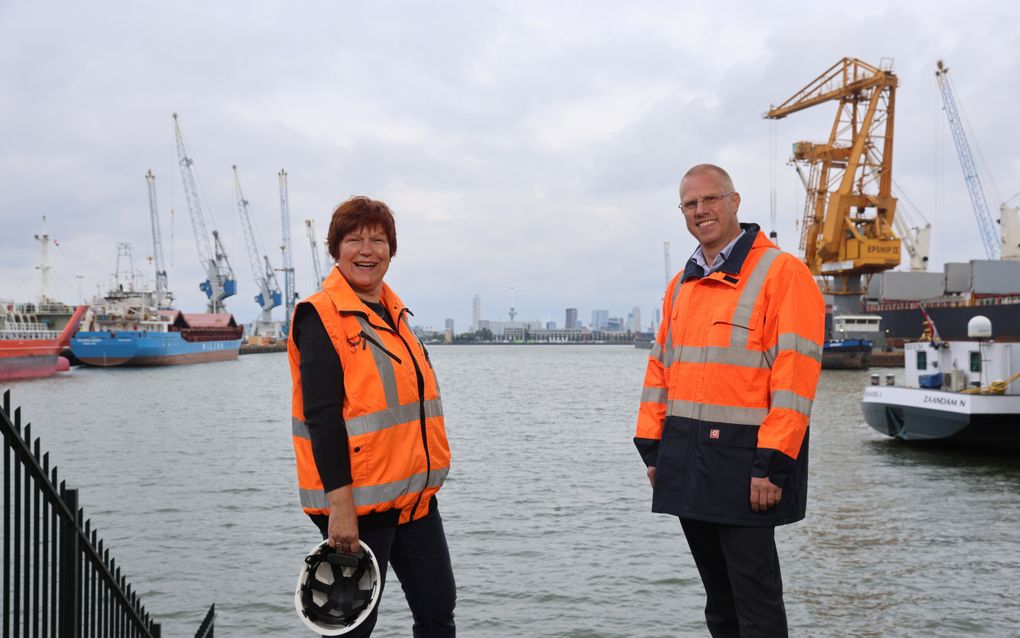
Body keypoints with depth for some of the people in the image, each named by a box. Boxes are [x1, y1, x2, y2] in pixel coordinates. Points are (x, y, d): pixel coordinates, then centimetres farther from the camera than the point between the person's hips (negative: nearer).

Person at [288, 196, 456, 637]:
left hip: (415, 494, 8)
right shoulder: (321, 317, -12)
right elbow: (322, 416, -18)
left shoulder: (394, 312, 13)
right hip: (358, 501, -7)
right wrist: (340, 506, -22)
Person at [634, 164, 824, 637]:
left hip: (742, 457, -7)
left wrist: (772, 464, -18)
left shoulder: (782, 273, -8)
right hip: (686, 458, 7)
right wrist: (651, 447, 11)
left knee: (755, 599, 1)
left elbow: (794, 376, -15)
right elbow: (660, 367, 17)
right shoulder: (681, 285, 15)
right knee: (718, 597, 17)